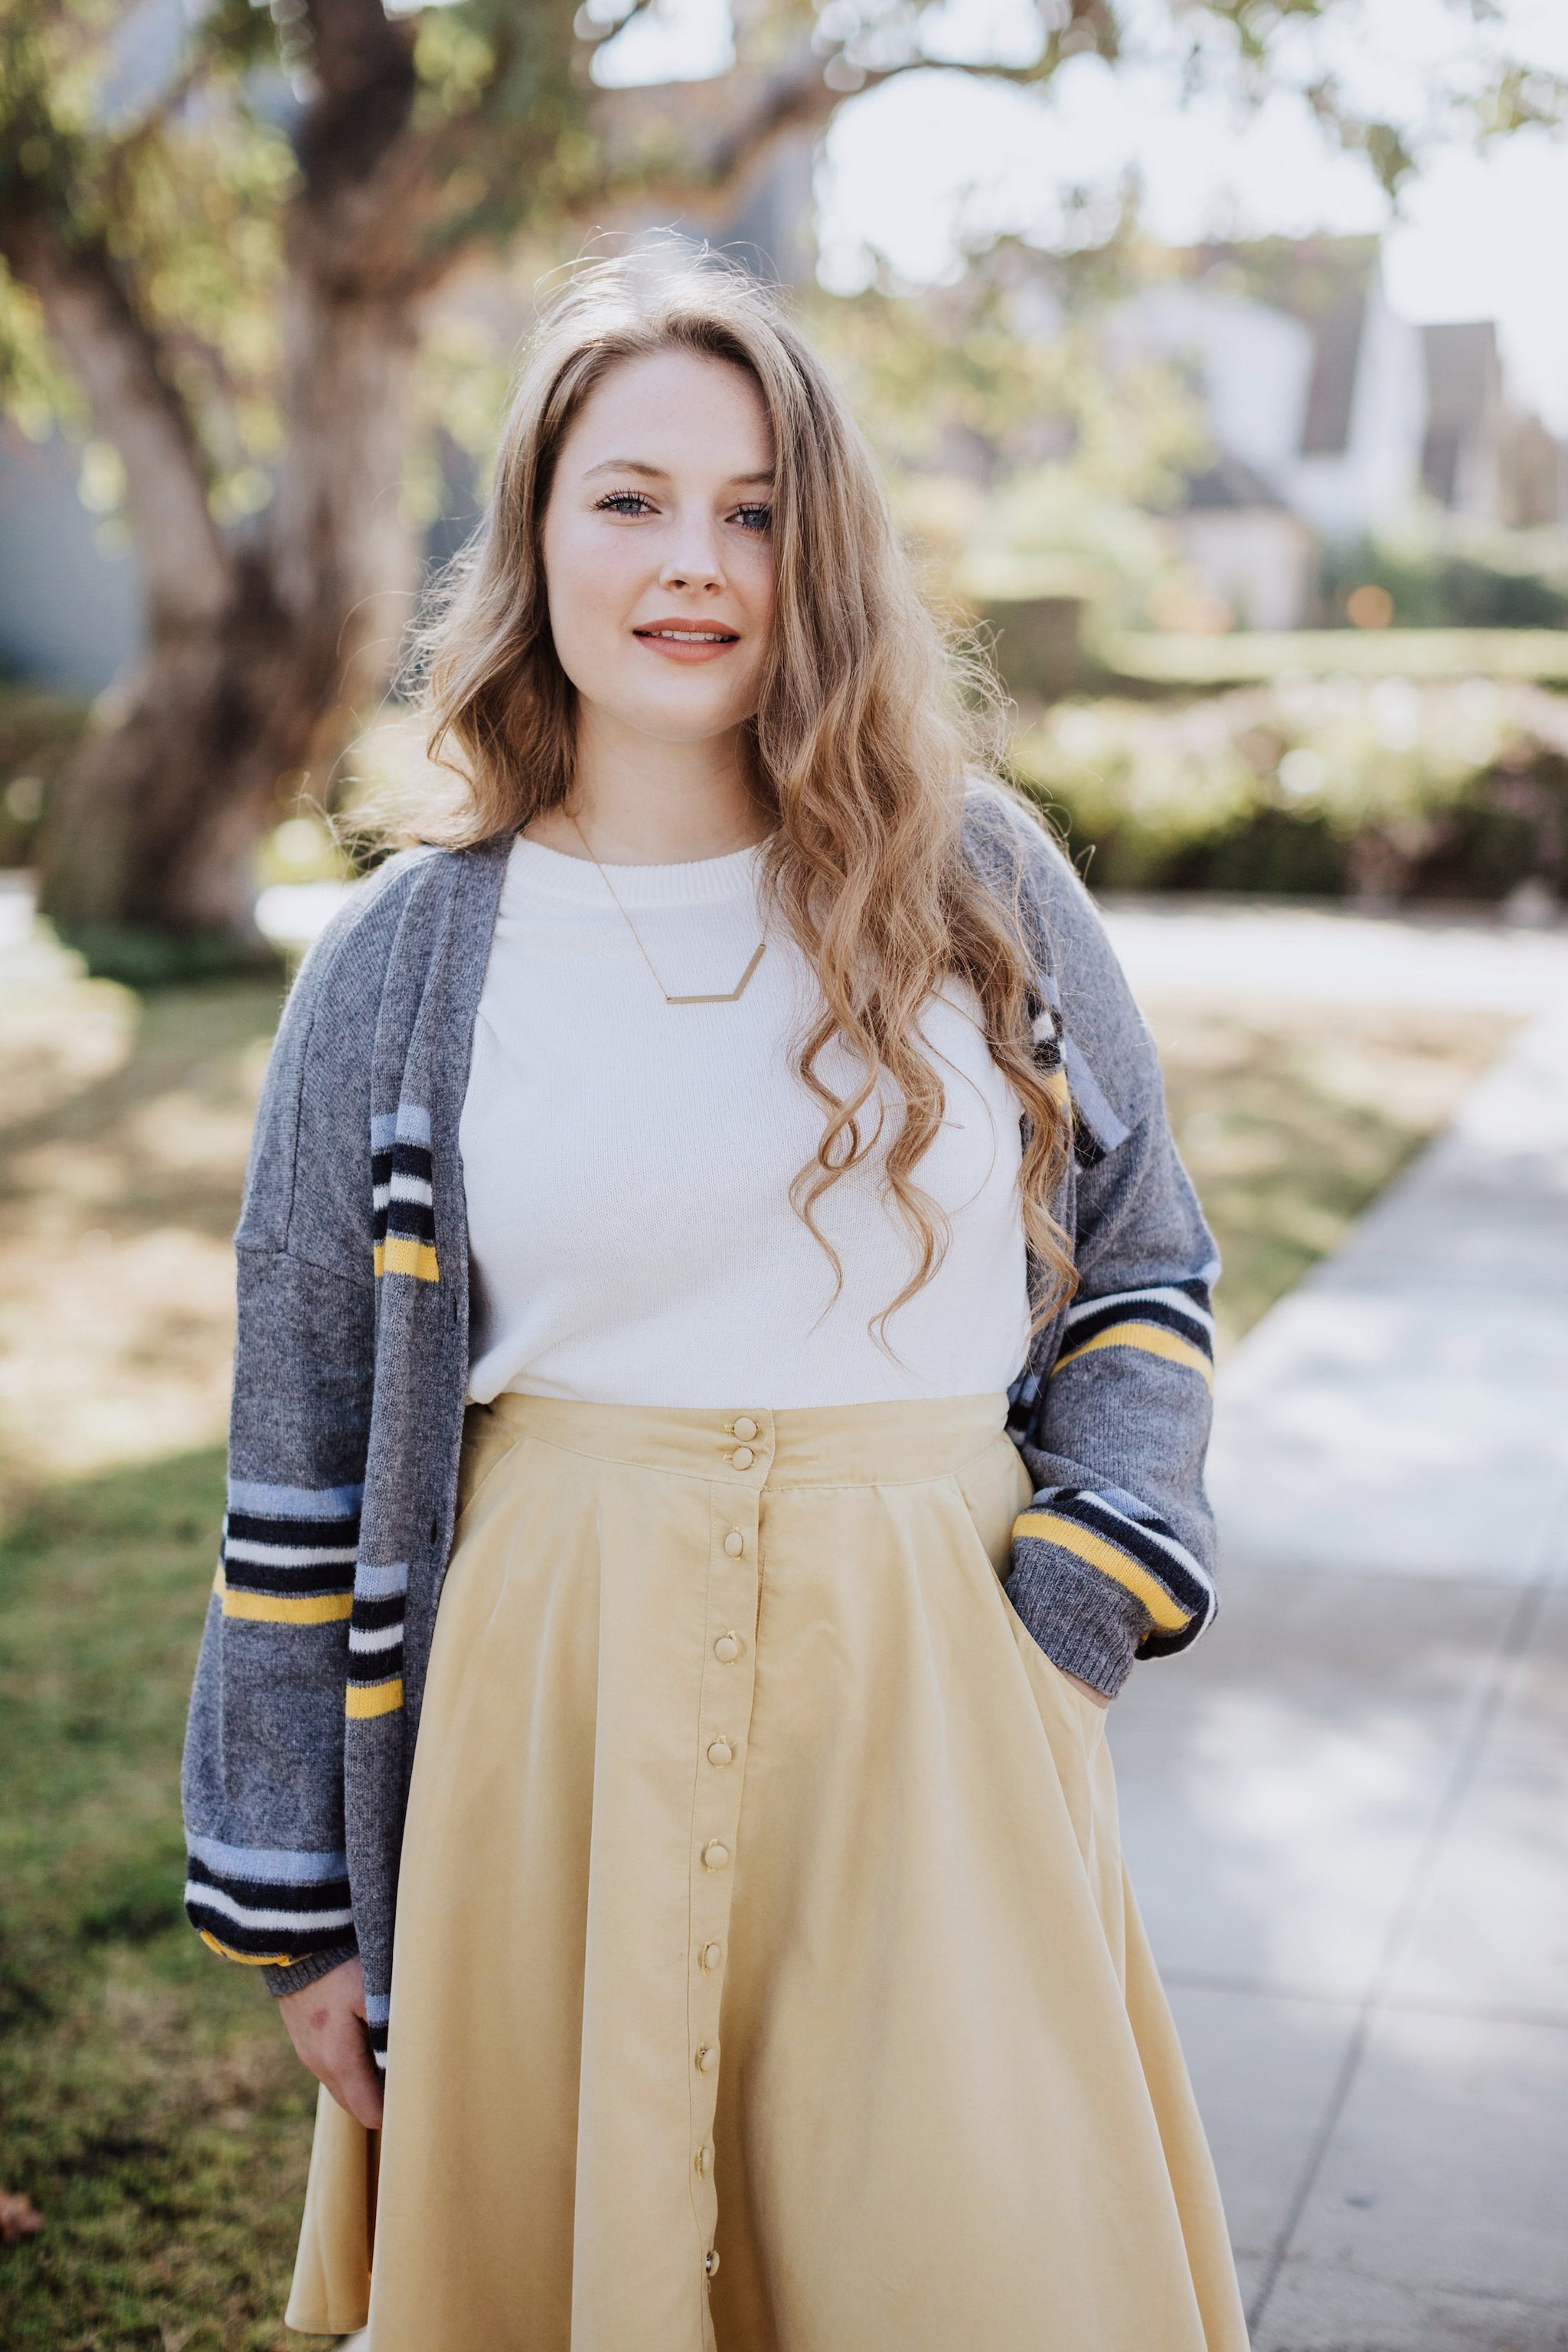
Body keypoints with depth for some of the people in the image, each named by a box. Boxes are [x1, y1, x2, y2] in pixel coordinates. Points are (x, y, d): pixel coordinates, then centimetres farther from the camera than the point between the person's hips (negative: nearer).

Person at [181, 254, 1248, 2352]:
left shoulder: (981, 886, 2)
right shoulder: (406, 968, 0)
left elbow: (1145, 1263, 10)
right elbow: (304, 1460, 4)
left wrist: (1077, 1608, -5)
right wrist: (296, 1899, 5)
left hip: (928, 1698, 0)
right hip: (558, 1704, 0)